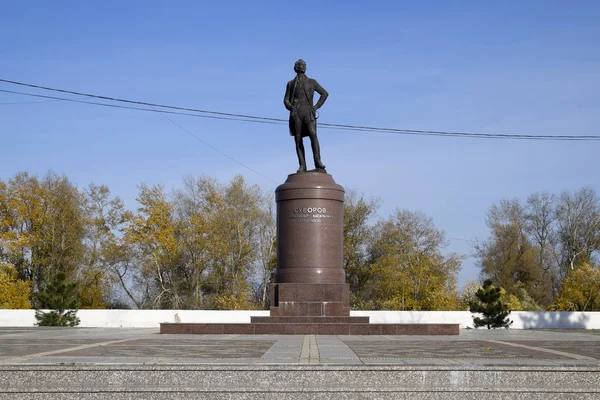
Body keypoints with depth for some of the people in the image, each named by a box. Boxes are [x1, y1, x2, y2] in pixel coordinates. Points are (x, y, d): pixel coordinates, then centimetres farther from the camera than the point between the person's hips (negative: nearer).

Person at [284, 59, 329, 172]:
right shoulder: (291, 84, 18)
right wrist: (291, 107, -7)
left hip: (308, 113, -1)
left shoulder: (312, 82, 16)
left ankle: (318, 161, -24)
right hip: (296, 113, 1)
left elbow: (324, 93, 17)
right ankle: (302, 165, -6)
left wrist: (316, 106, 5)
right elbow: (286, 100, 15)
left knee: (313, 134, -21)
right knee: (298, 139, -5)